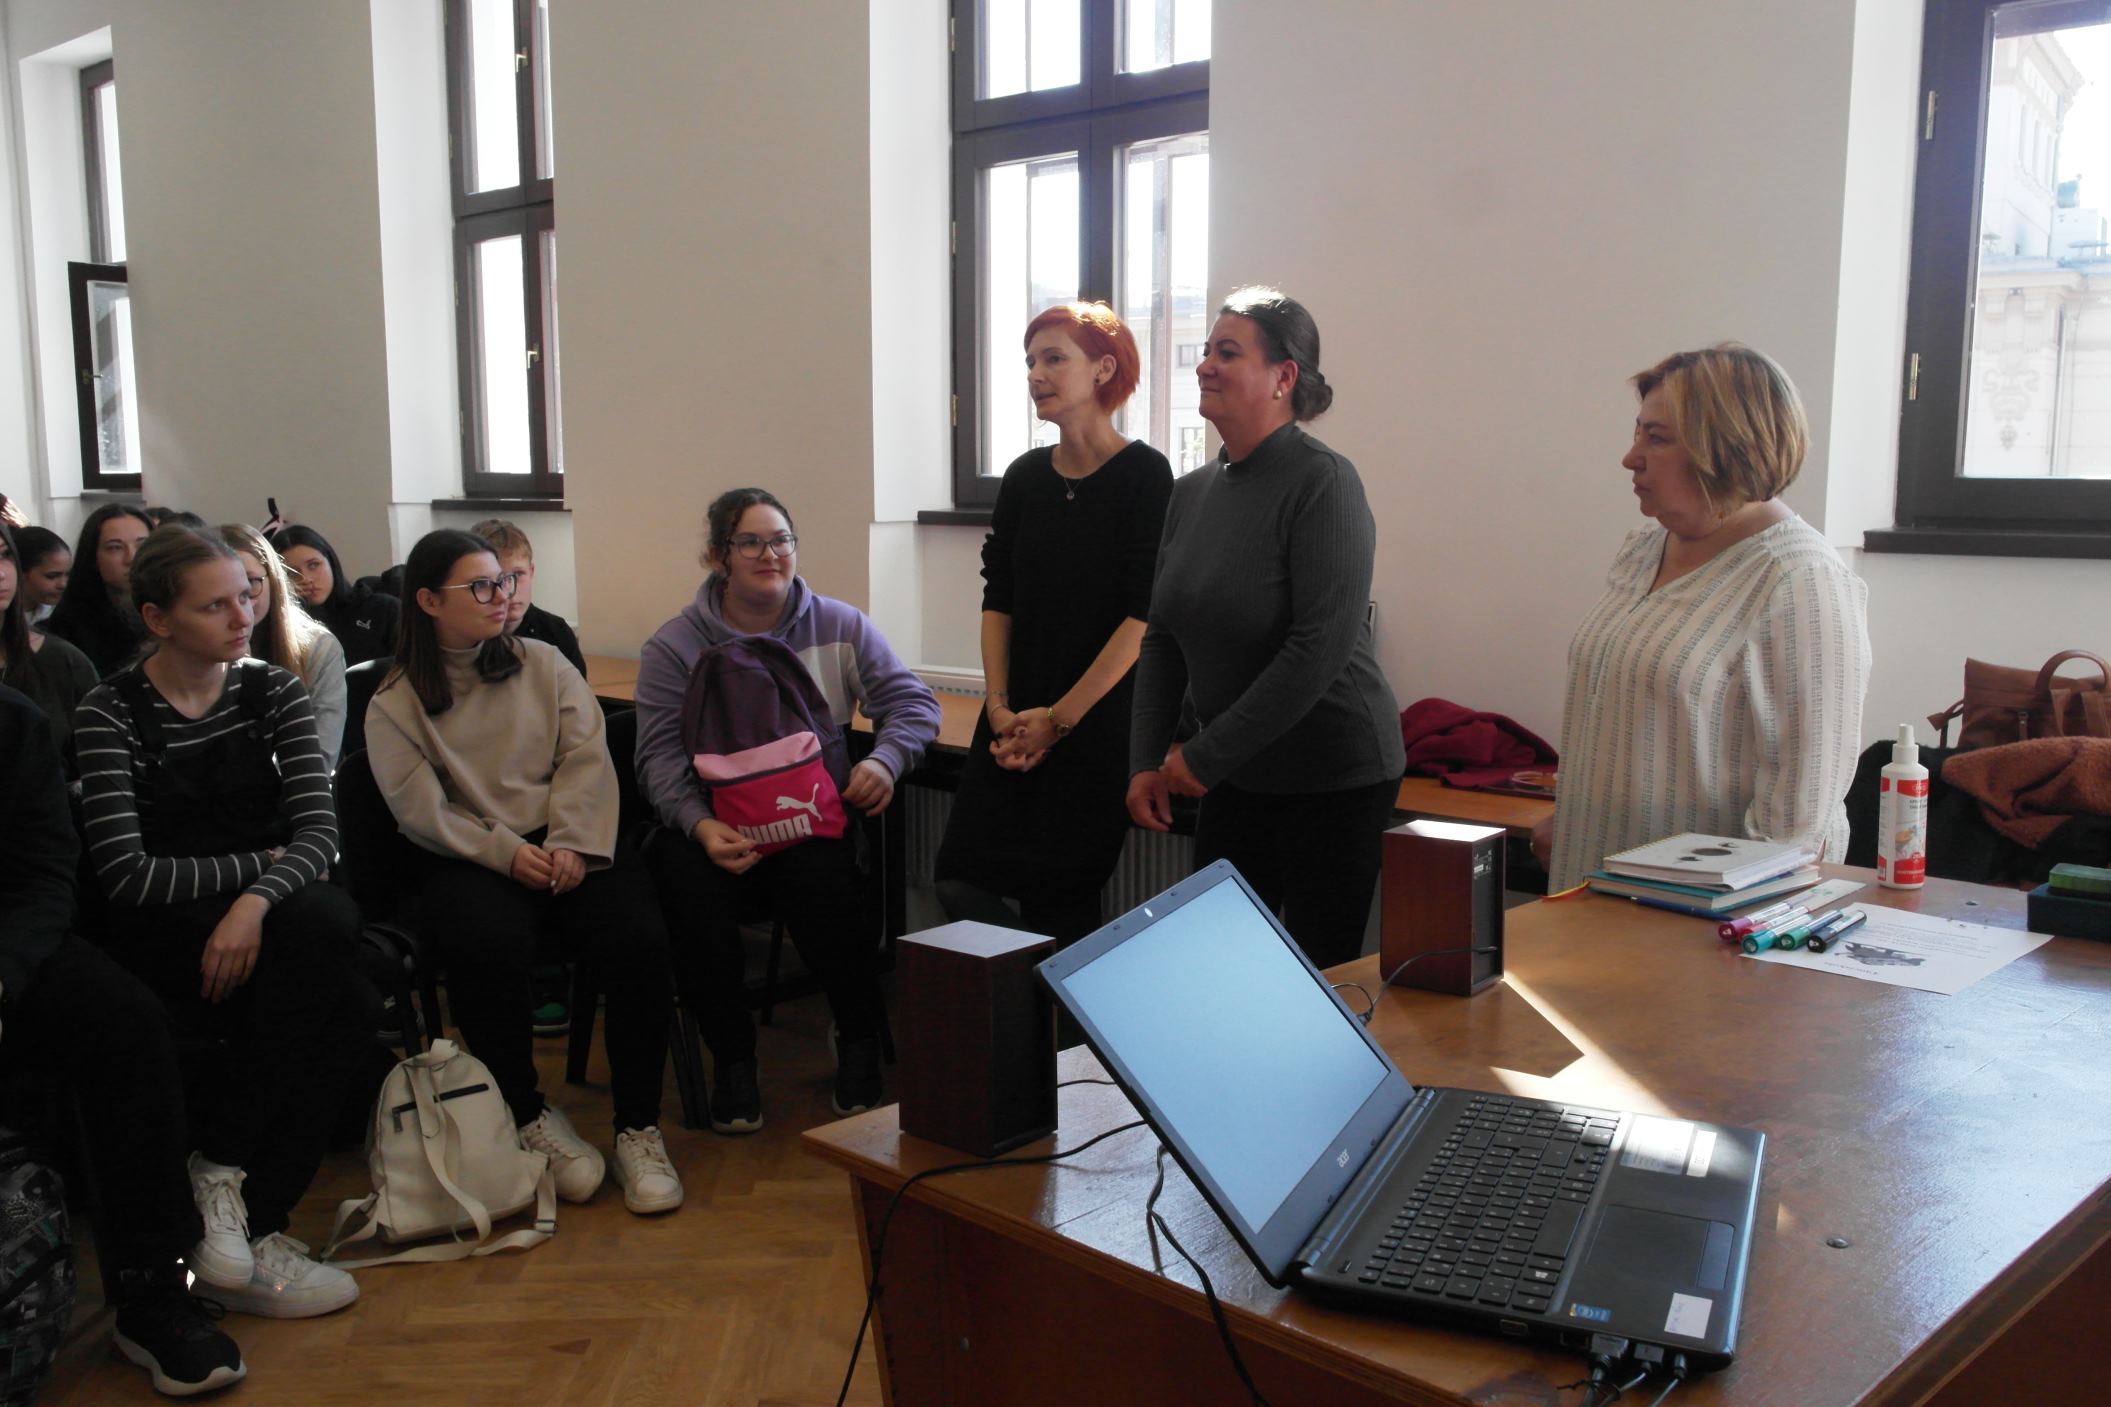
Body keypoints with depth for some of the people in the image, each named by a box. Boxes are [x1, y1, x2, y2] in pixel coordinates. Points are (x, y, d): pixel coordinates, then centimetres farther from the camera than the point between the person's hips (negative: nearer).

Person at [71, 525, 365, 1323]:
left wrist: (258, 900, -25)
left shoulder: (272, 693, 6)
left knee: (329, 921, -31)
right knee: (317, 935, -32)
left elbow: (319, 831, -6)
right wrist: (259, 861, -11)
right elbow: (126, 874, -15)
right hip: (154, 937, -4)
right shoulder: (111, 713, -5)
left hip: (260, 918, 4)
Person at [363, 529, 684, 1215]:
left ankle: (639, 1129, -13)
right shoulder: (394, 704, 8)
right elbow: (423, 811, -3)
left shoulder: (543, 664, 15)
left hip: (568, 841, 2)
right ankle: (530, 1117, -12)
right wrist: (507, 853, -16)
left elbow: (586, 756, 4)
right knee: (491, 945, -35)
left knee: (638, 940, -26)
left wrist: (572, 845, -12)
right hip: (466, 858, -2)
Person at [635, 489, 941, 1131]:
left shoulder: (840, 626, 12)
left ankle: (860, 1041, -11)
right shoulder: (675, 646, 6)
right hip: (714, 825, 0)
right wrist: (701, 826, -23)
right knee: (697, 887, -33)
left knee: (820, 878, -34)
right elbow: (662, 756, -4)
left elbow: (912, 702, 8)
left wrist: (884, 760, -14)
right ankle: (732, 1059, -12)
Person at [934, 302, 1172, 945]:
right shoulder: (1025, 476, 11)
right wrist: (999, 707, -3)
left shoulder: (1144, 474, -6)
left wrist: (1060, 718, -12)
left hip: (1099, 723, -5)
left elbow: (1145, 613, -12)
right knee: (961, 878, -4)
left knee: (1061, 897, -5)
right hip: (1016, 724, 5)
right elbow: (997, 599, 10)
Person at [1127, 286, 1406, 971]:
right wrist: (1146, 761, 1)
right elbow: (1162, 638, 11)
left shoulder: (1323, 482, -15)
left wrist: (1206, 756, -18)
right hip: (1234, 778, 7)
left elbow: (1321, 646, -22)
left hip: (1333, 778, -6)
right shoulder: (1193, 491, 7)